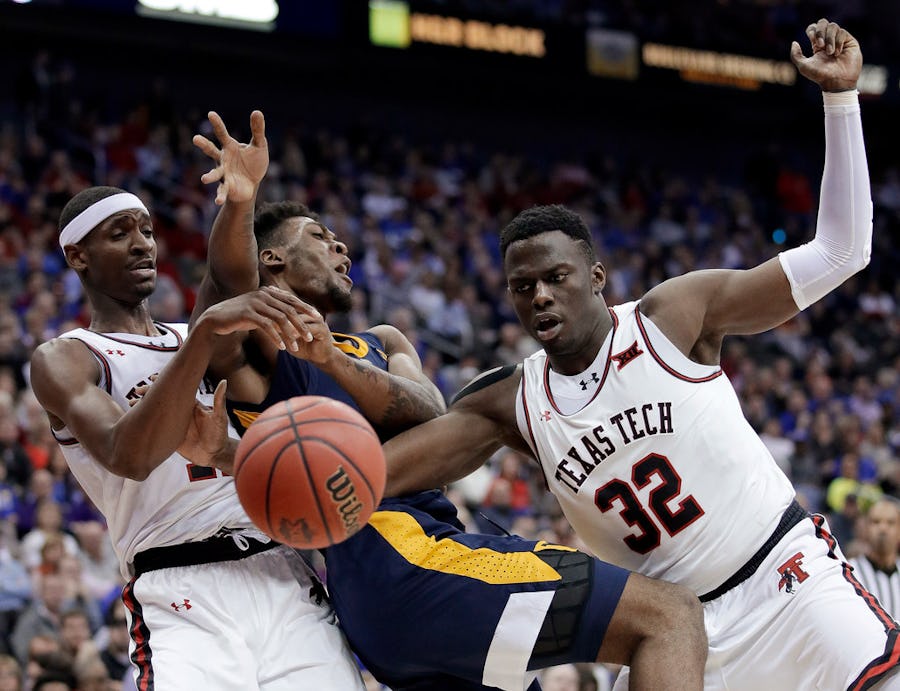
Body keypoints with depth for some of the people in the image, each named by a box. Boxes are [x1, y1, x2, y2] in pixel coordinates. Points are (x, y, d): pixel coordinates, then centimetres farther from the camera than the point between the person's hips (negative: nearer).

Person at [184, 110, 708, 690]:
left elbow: (432, 418, 6)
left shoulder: (382, 343, 28)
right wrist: (238, 205, -40)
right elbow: (229, 280, -17)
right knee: (668, 615, -17)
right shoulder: (253, 341, 8)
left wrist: (334, 360, -14)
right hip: (401, 554, -9)